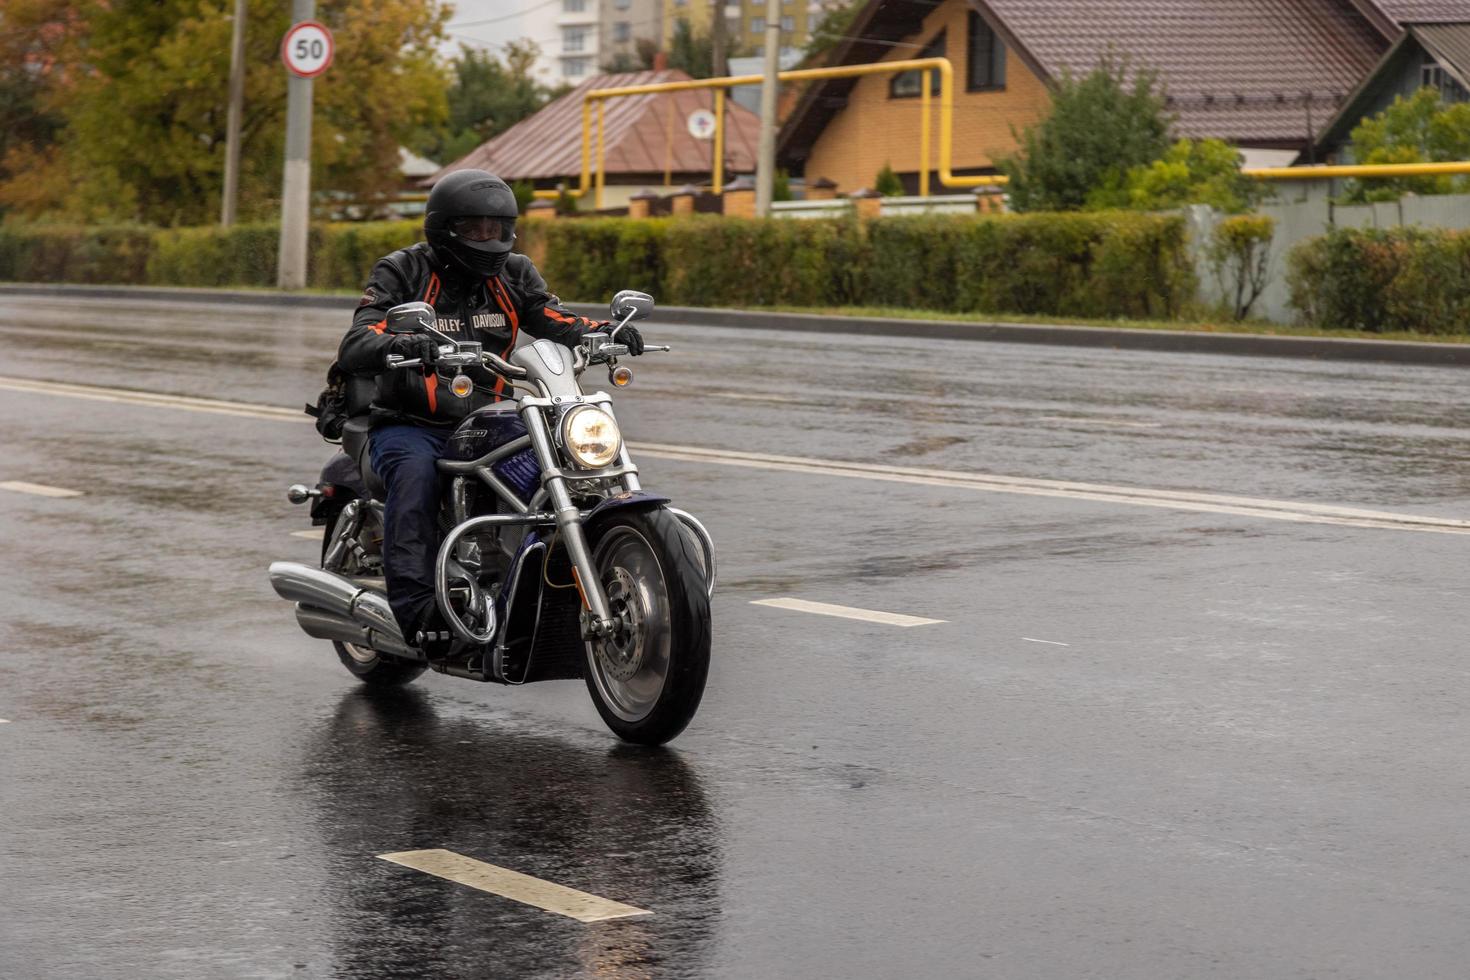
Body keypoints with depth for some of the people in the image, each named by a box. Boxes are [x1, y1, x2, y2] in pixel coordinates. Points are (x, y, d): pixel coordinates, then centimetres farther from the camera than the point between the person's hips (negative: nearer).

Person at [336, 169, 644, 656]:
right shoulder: (403, 272, -2)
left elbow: (559, 322, -3)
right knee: (416, 473, -36)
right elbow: (354, 348, -16)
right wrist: (403, 346, -39)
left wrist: (606, 333, -26)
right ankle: (414, 607, -44)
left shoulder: (514, 275, 11)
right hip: (410, 426, -4)